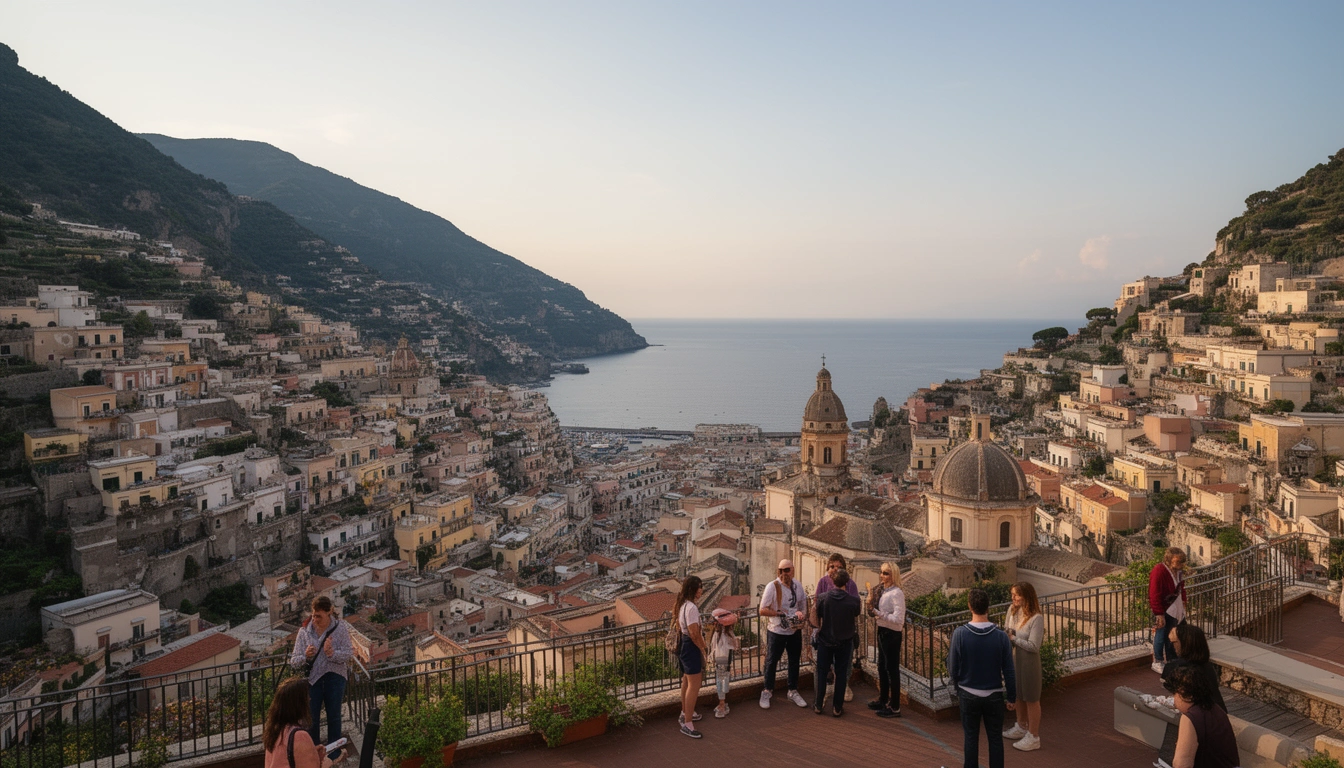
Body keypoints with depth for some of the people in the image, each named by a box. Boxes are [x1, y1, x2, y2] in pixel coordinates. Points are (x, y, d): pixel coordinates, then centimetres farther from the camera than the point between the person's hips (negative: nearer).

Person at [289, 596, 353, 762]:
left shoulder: (340, 628, -8)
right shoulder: (304, 631, -6)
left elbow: (348, 654, -12)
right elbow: (294, 661, -6)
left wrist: (332, 653, -30)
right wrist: (305, 656, -27)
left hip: (334, 677, -1)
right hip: (312, 678, 1)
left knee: (333, 716, 13)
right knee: (311, 718, 7)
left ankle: (334, 753, 31)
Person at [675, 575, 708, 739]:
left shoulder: (682, 604, 6)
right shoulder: (692, 608, -25)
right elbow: (694, 634, -25)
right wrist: (704, 649, -12)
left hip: (684, 644, 11)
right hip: (692, 647, -11)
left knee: (687, 682, 23)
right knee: (694, 686, -5)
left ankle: (685, 714, 38)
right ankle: (687, 724, 0)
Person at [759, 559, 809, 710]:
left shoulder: (797, 585, -3)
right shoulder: (772, 586, -18)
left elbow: (803, 601, 14)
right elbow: (762, 610, -17)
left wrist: (803, 614, -4)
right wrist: (779, 613, -25)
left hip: (795, 631, 5)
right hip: (776, 631, -5)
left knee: (794, 661, 18)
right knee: (771, 662, 9)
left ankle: (793, 692, 36)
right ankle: (767, 692, 27)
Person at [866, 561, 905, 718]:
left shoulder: (896, 593, -21)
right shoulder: (881, 590, 4)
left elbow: (898, 619, -25)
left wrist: (878, 613, -24)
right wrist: (871, 603, -5)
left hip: (892, 634, -9)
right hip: (882, 631, 9)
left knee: (892, 669, 2)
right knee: (882, 667, 21)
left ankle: (895, 708, 13)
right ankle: (883, 700, 37)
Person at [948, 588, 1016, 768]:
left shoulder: (960, 633, -16)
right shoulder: (1001, 636, -13)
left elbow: (953, 668, -9)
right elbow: (1009, 671, -6)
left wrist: (957, 688, 12)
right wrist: (1011, 697, 7)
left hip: (968, 695, 0)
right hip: (994, 696, 1)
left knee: (971, 738, 13)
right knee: (995, 738, 14)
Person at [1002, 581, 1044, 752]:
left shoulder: (1036, 618, -25)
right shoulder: (1012, 609, -5)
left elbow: (1033, 646, -25)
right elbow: (1006, 630, 9)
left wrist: (1013, 638, -22)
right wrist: (1006, 634, -11)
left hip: (1028, 662, -7)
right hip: (1013, 659, 7)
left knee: (1031, 699, 9)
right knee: (1019, 695, 24)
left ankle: (1033, 737, 24)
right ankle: (1021, 727, 44)